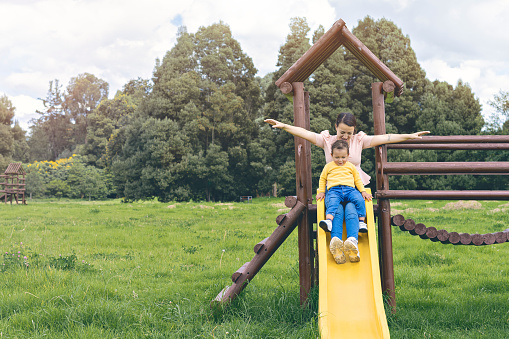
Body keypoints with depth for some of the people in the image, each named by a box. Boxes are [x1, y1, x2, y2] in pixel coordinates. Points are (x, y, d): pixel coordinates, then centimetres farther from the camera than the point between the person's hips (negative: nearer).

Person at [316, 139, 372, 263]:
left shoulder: (351, 166, 22)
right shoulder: (328, 166, 19)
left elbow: (357, 179, 27)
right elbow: (322, 178, 27)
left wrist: (363, 191, 15)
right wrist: (321, 191, 16)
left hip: (350, 189, 2)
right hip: (334, 189, -2)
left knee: (359, 199, -29)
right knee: (332, 203, -35)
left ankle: (361, 221, -28)